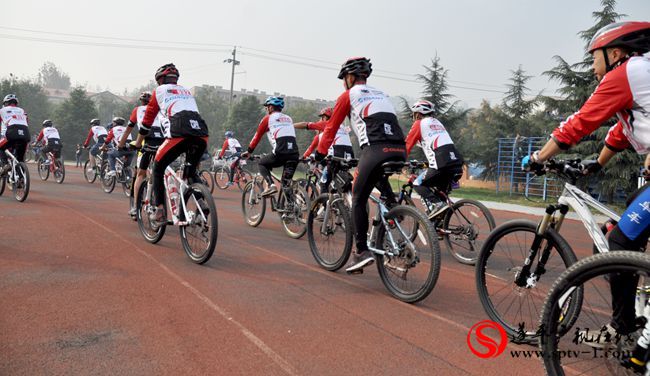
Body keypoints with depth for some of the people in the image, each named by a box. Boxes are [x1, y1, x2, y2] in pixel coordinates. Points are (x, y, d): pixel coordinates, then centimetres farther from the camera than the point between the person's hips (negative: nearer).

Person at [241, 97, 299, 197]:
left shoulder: (268, 118, 11)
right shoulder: (288, 119, 26)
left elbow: (257, 136, 16)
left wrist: (248, 151, 26)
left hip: (280, 153, -5)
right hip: (294, 154, 5)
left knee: (261, 163, 20)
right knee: (286, 185, 15)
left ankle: (271, 185, 0)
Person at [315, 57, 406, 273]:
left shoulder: (349, 95, 13)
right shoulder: (381, 94, 31)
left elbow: (331, 127, 13)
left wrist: (320, 153, 24)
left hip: (375, 150, -6)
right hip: (399, 150, 6)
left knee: (358, 200, 3)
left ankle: (362, 251, -2)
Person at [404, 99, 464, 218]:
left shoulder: (419, 124, 8)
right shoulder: (437, 123, 29)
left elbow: (407, 146, 7)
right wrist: (428, 163, 43)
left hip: (442, 163, -7)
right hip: (457, 162, 7)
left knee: (418, 184, 7)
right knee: (441, 191, 21)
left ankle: (436, 204, -14)